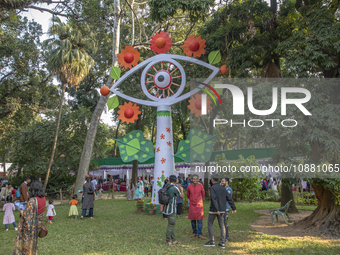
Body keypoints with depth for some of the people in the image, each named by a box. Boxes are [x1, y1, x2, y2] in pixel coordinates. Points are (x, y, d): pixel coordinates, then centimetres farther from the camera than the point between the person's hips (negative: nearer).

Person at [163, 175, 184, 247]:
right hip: (172, 209, -9)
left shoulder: (167, 187, 7)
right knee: (171, 225, -2)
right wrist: (181, 190, 18)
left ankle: (174, 240, 22)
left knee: (172, 224, 15)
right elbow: (182, 196, -1)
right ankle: (168, 241, 3)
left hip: (168, 208, 9)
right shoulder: (175, 188, -15)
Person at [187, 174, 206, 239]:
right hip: (192, 205, 1)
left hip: (199, 205, -1)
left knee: (199, 220, -3)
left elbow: (203, 194, 12)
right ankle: (194, 233, 20)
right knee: (193, 219, 7)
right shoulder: (189, 186, -5)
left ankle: (199, 234, -1)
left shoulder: (201, 186, -6)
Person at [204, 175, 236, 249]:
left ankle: (211, 241, 7)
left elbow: (214, 199, -23)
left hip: (213, 210, -6)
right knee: (222, 225, 7)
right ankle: (222, 243, 3)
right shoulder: (222, 188, 9)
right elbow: (229, 198, 6)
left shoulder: (212, 188, -11)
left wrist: (217, 210, -29)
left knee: (210, 224, 8)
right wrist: (234, 208, 5)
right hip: (222, 210, 6)